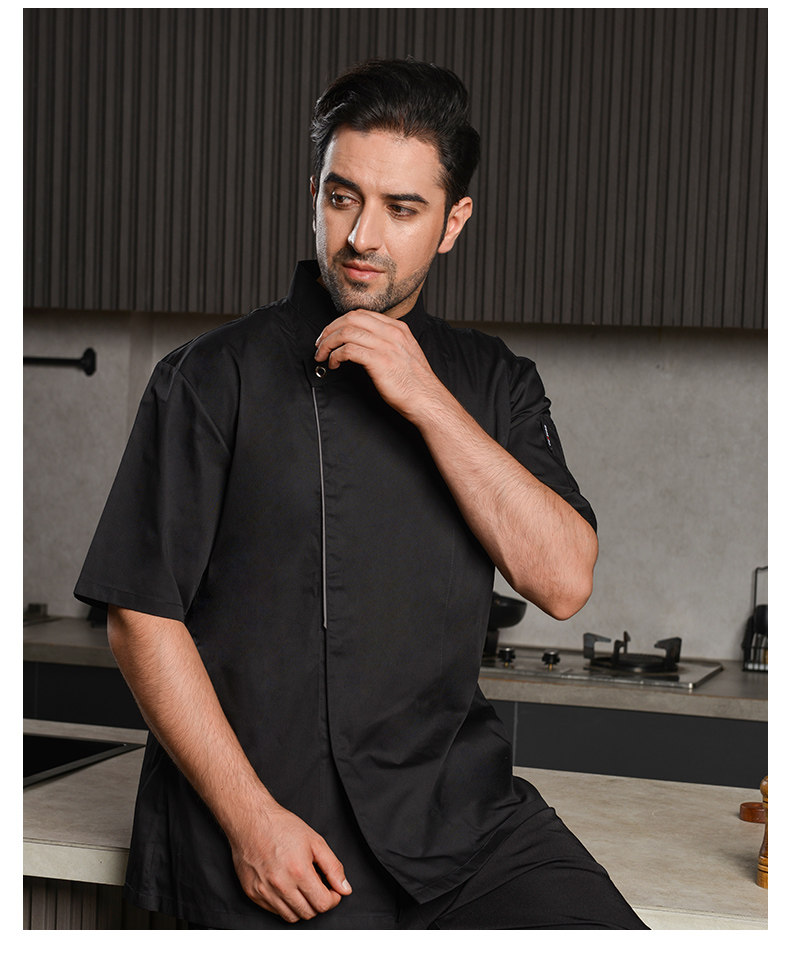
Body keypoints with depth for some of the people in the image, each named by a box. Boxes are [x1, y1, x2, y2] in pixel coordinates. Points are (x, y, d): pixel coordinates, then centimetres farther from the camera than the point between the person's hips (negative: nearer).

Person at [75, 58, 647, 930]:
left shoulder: (491, 381, 10)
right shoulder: (214, 379, -2)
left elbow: (564, 583, -4)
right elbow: (142, 617, -4)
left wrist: (428, 401, -11)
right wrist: (250, 818, -11)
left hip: (465, 809, 3)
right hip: (275, 834, -3)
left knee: (597, 924, -15)